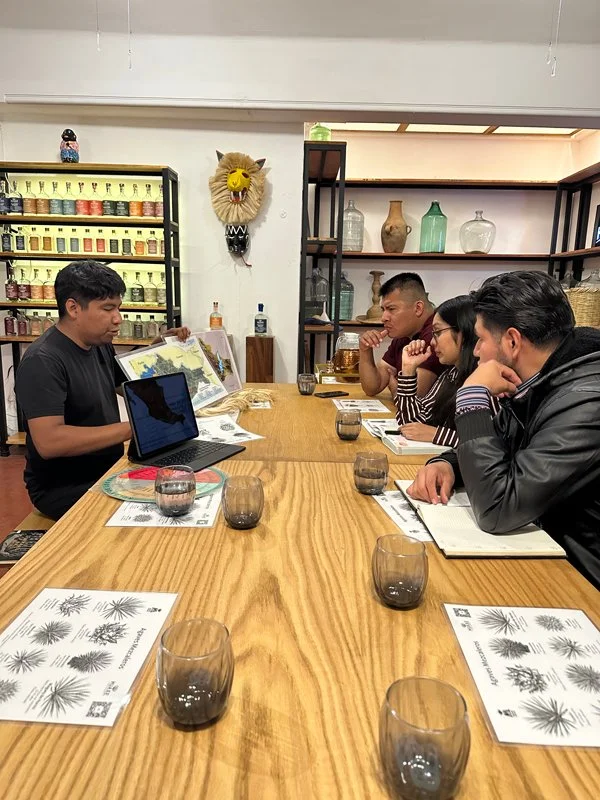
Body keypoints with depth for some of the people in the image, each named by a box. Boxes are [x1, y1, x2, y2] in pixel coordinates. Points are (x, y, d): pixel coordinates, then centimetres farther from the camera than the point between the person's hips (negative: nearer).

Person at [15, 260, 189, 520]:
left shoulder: (100, 346, 5)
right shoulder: (42, 362, -21)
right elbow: (49, 442, -31)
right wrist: (132, 428, -32)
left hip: (109, 469, 8)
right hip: (62, 488, -8)